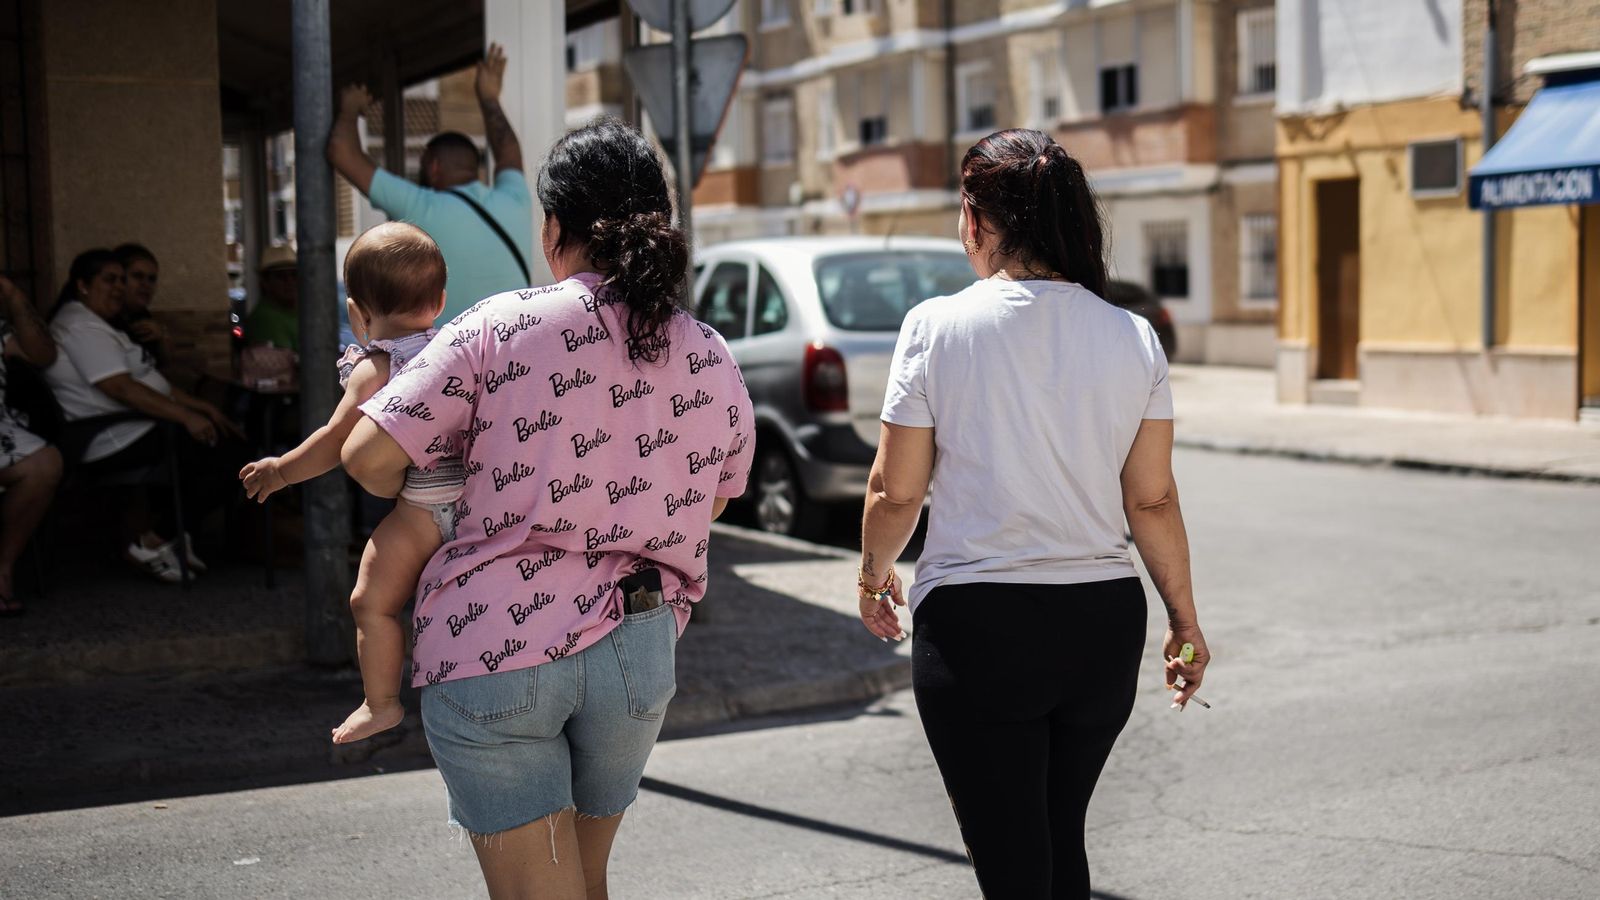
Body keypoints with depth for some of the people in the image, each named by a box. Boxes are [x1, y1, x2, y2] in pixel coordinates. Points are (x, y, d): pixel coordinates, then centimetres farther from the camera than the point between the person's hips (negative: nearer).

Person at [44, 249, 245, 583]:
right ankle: (153, 543, -10)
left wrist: (201, 407, 12)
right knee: (221, 455, -19)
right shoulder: (80, 327, -14)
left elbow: (149, 382, 21)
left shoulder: (96, 326, 22)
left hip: (133, 433, 11)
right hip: (118, 443, -11)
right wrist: (186, 416, -25)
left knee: (232, 440, 4)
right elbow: (121, 388, -24)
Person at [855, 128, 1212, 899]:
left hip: (977, 628, -4)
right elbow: (1153, 501, 2)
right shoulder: (1132, 338, 0)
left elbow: (895, 492, -5)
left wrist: (873, 575, 14)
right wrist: (1184, 619, 15)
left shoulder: (938, 326, -9)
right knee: (1062, 837, 23)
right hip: (1103, 623, 4)